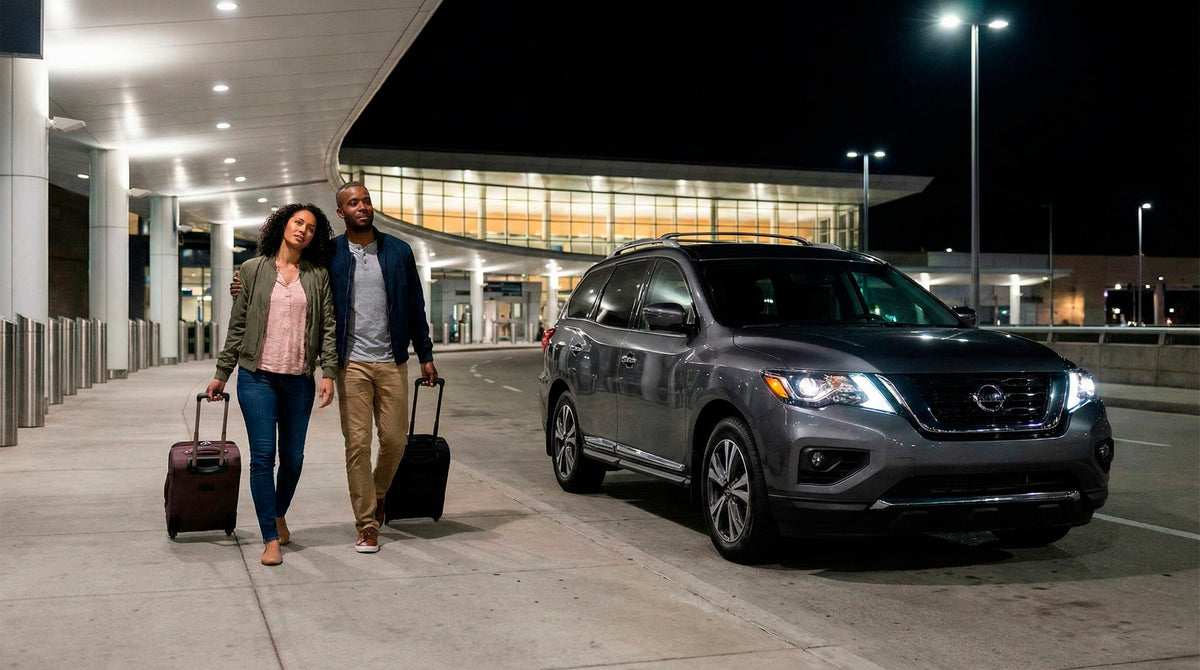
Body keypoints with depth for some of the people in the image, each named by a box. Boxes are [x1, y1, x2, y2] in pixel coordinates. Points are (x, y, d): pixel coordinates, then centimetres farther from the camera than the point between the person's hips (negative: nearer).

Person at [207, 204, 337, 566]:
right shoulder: (253, 270, 6)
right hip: (257, 376, -1)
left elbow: (328, 327, 4)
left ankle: (279, 515, 34)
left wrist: (328, 372, -6)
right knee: (263, 455, -7)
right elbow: (237, 326, 8)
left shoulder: (318, 275, 8)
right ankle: (270, 539, 0)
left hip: (299, 380, 2)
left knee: (293, 458, 7)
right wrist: (222, 373, 8)